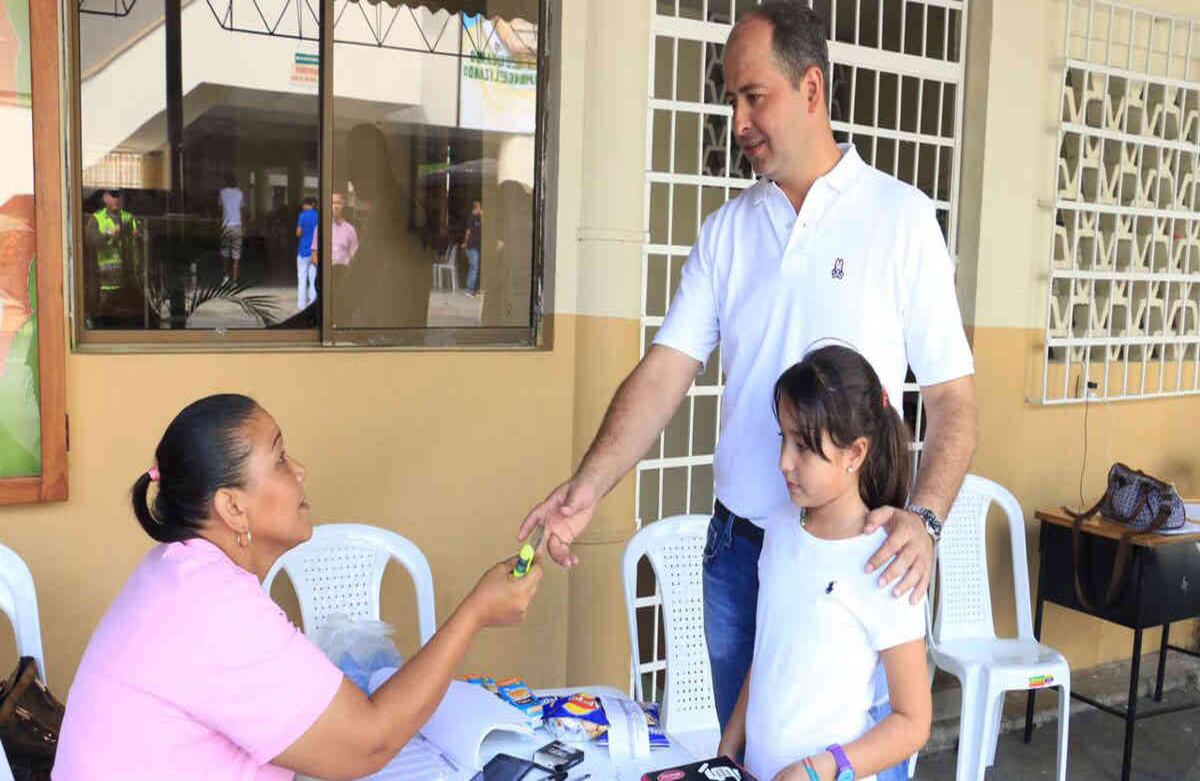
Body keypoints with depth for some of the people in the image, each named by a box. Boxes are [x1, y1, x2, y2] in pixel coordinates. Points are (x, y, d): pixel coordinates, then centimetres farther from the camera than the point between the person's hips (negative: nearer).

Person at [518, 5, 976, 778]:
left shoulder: (901, 216, -7)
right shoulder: (728, 228, 4)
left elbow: (953, 396, -7)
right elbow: (665, 372, -3)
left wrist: (926, 517, -22)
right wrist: (588, 486, -15)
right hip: (736, 541, 4)